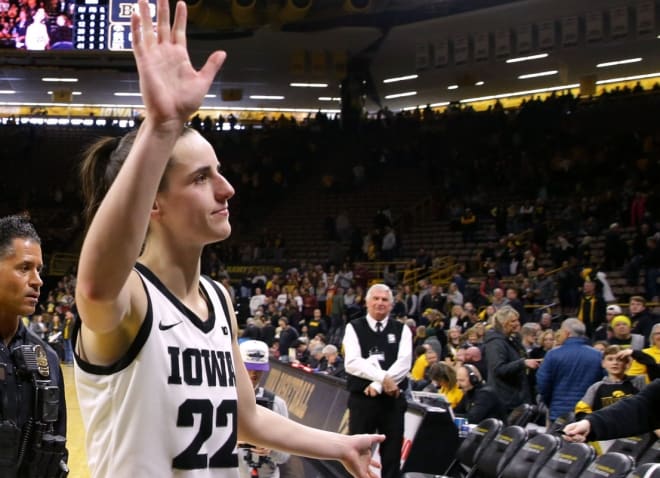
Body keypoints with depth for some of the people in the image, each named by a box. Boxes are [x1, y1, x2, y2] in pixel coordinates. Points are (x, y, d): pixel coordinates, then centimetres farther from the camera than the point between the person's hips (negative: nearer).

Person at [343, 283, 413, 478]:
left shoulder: (402, 330, 6)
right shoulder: (354, 328, 1)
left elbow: (404, 363, -7)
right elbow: (352, 363, -12)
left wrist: (378, 385, -16)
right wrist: (383, 377, -21)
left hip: (392, 400, 1)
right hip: (362, 399, -1)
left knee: (392, 454, 5)